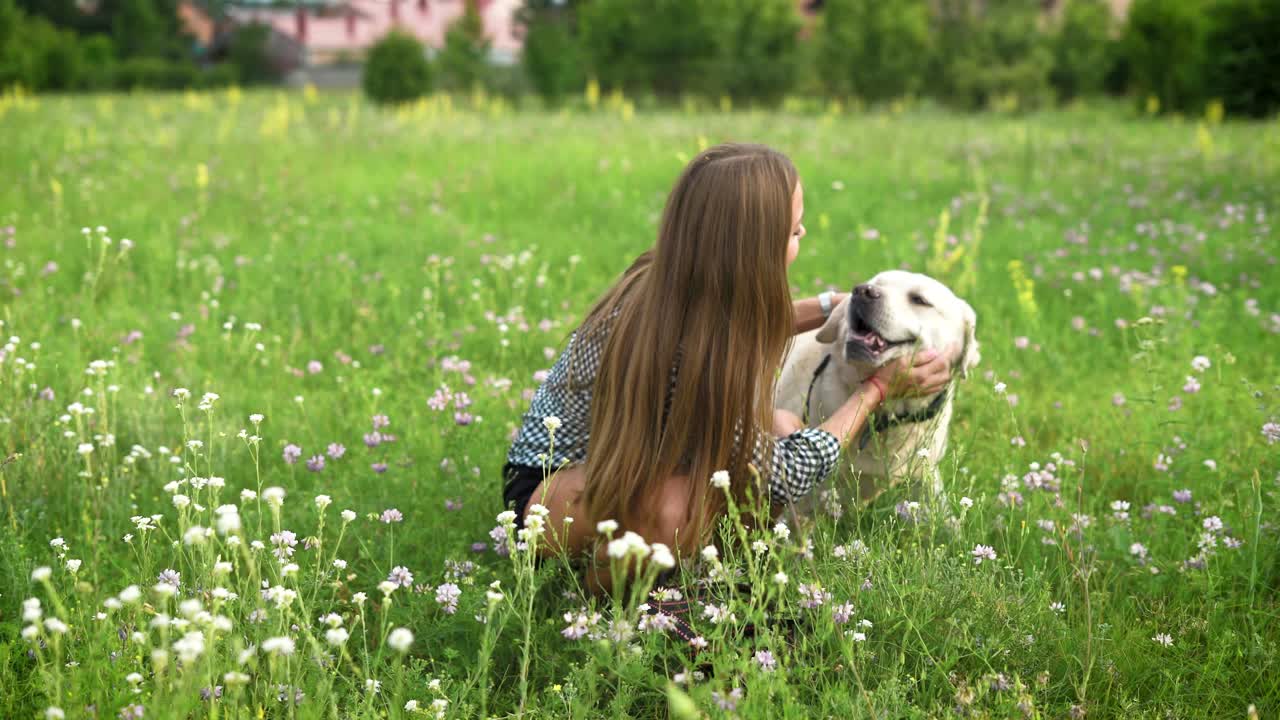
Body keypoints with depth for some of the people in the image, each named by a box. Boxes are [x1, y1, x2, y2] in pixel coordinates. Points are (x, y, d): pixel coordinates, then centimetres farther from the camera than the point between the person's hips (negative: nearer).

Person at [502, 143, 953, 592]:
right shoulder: (678, 354, -37)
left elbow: (735, 330, 15)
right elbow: (784, 477, -24)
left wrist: (830, 308, 8)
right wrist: (880, 389, -15)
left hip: (630, 465, 8)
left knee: (782, 429, -7)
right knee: (674, 506, -38)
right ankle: (606, 582, -7)